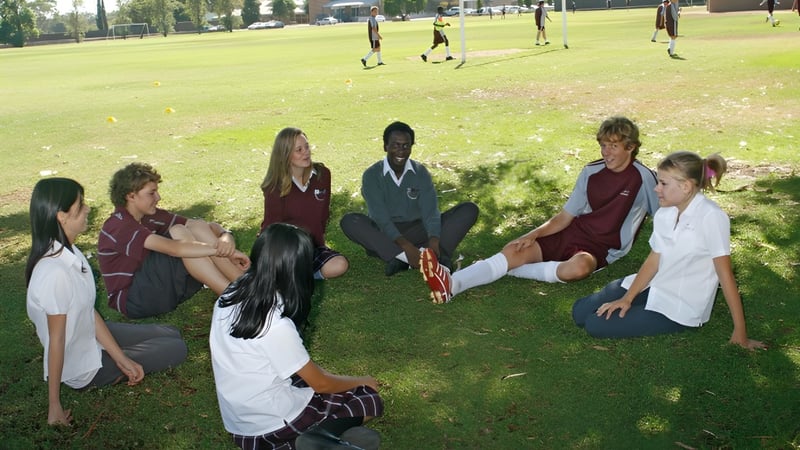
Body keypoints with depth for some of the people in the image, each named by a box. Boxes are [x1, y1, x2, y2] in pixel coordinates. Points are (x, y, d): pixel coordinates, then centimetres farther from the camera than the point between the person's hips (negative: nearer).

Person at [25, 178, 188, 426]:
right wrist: (54, 407, -17)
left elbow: (90, 312, -4)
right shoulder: (54, 272, -34)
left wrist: (122, 359, -4)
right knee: (176, 349, 0)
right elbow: (56, 341, -27)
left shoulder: (70, 254, -8)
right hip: (83, 366, -8)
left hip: (92, 337, 8)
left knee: (172, 334, 15)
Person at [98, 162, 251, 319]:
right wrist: (223, 250, -30)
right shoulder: (119, 226, -19)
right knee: (178, 233, -25)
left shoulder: (150, 216, 5)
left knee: (197, 226, -9)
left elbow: (209, 226, -1)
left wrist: (226, 237, -23)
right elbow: (173, 248, -33)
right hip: (132, 299, -8)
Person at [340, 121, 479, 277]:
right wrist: (406, 246, -36)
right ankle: (404, 257, -43)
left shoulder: (421, 172, -1)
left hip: (418, 231, 3)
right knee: (349, 221, -30)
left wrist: (434, 242, -35)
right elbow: (380, 218, -21)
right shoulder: (372, 175, -8)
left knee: (469, 209, -16)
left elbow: (430, 211, -14)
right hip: (386, 236, -2)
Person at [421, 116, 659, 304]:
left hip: (601, 248, -4)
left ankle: (509, 270, -25)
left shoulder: (643, 178, -7)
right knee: (515, 250, -20)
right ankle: (451, 284, -39)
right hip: (572, 232, 4)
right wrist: (533, 234, -9)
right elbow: (565, 216, 5)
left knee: (579, 266, -41)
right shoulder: (591, 172, 6)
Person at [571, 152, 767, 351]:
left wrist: (740, 332, -17)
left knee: (595, 325, -15)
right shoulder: (663, 214, -2)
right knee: (580, 311, 0)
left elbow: (725, 274, -21)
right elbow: (654, 260, 3)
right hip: (655, 288, 7)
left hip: (681, 309, -6)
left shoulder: (711, 217, -23)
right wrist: (627, 298, -6)